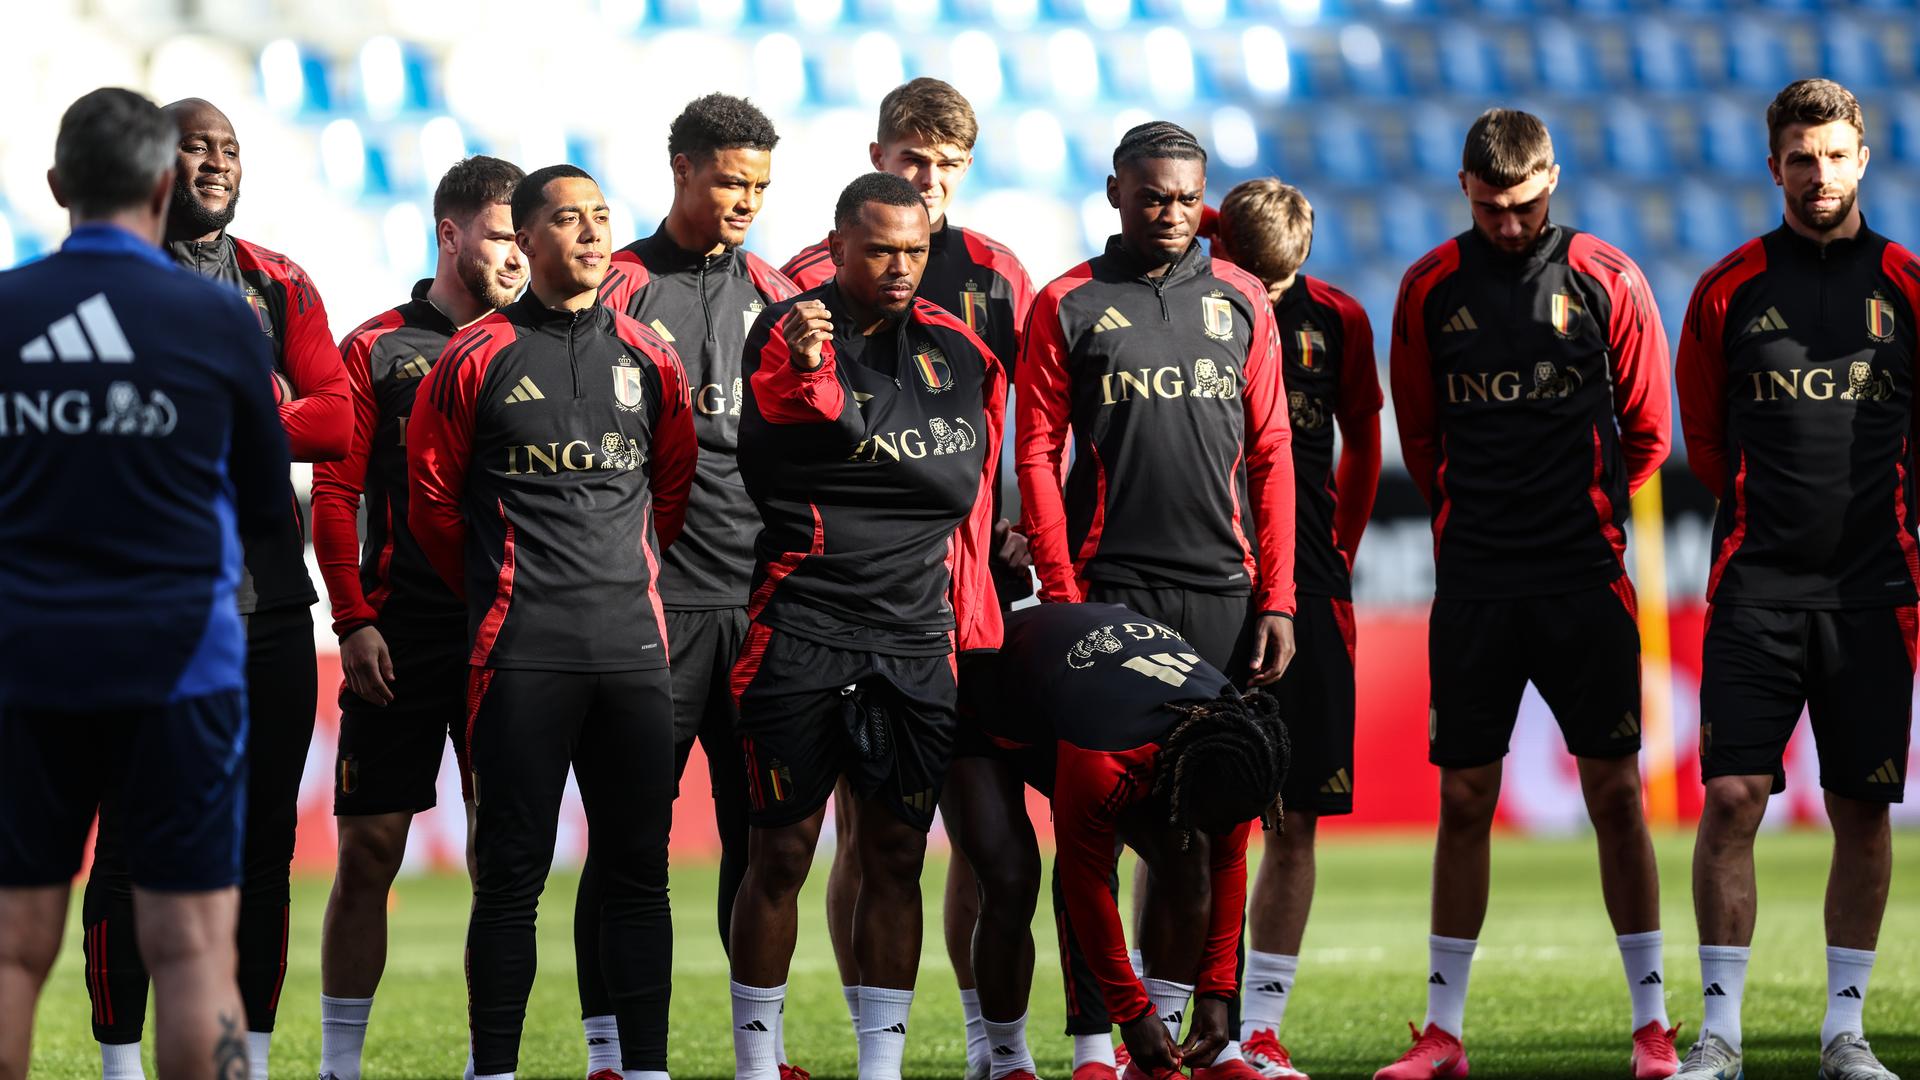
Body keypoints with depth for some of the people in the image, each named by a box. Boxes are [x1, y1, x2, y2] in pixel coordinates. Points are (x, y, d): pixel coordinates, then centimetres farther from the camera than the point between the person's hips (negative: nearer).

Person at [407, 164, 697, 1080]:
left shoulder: (648, 358, 10)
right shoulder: (478, 358, 0)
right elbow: (433, 497, 7)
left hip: (632, 647, 4)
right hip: (521, 654, -4)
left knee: (639, 869, 5)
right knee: (512, 872, -3)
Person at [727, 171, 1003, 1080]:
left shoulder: (954, 350, 11)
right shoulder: (792, 333, -5)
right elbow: (788, 399, -29)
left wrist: (974, 624, 19)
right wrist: (806, 367, -52)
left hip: (917, 642, 4)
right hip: (801, 637, -4)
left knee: (895, 858, 5)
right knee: (781, 855, 1)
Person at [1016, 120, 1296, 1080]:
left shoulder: (1240, 301, 10)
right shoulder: (1069, 307, 3)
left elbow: (1270, 455, 9)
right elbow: (1037, 459, 1)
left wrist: (1276, 598, 3)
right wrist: (1063, 598, -7)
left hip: (1223, 590, 2)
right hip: (1112, 592, -2)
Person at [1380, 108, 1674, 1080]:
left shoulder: (1606, 281, 0)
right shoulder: (1430, 289, 4)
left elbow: (1645, 431, 8)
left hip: (1586, 577, -1)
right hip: (1474, 583, 1)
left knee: (1615, 792, -1)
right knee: (1463, 799, 3)